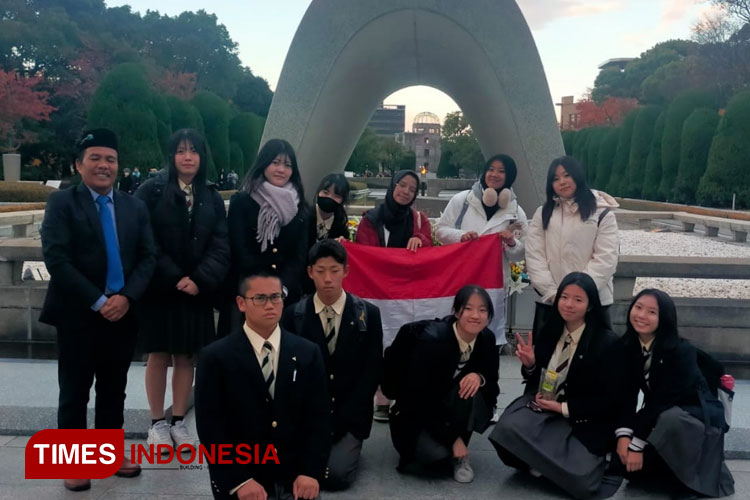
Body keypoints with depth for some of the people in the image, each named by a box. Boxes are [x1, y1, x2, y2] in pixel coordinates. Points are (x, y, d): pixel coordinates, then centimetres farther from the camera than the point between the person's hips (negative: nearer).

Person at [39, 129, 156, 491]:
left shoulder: (135, 207, 10)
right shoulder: (62, 203, -2)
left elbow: (147, 258, 6)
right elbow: (56, 259, -12)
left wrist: (126, 297, -10)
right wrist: (97, 301, -16)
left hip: (123, 313, 4)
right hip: (78, 314, -4)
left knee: (114, 391, 13)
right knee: (75, 393, 6)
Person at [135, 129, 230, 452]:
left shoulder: (211, 197, 7)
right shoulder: (152, 190, -4)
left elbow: (221, 245, 1)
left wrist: (200, 279, -13)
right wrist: (174, 278, -14)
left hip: (197, 290, 3)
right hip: (159, 288, -3)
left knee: (186, 356, 8)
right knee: (159, 355, 5)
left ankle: (178, 422, 19)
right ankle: (157, 423, 17)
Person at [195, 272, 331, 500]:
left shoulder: (308, 353, 2)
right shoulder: (215, 357, -6)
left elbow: (319, 418, 1)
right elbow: (211, 427, -9)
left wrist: (311, 472, -10)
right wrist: (240, 481, -16)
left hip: (294, 475, 2)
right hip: (237, 478, -2)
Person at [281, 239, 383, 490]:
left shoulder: (368, 314, -5)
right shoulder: (293, 314, -3)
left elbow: (372, 373, -6)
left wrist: (340, 421, -12)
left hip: (349, 416, -1)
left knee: (336, 475, -20)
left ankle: (347, 445, 13)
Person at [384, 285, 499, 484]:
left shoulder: (487, 338, -12)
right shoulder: (432, 339, -29)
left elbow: (492, 379, 0)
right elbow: (418, 397, -26)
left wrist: (479, 376, -27)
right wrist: (452, 438, -21)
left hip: (450, 405, 5)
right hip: (417, 412, -4)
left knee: (471, 390, -29)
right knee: (437, 453, -32)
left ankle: (459, 456, -9)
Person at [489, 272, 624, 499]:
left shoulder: (607, 342, -11)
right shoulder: (549, 332, 3)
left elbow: (609, 399, -10)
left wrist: (564, 408, -17)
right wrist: (530, 365, -10)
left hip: (584, 420, -4)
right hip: (544, 408, 4)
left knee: (578, 481, -28)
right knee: (509, 428, -27)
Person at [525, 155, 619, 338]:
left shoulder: (602, 213, 2)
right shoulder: (543, 213, 11)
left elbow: (606, 259, -6)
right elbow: (534, 256, 2)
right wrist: (552, 293, -9)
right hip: (549, 302, 3)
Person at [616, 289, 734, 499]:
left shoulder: (681, 351, -25)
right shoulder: (626, 347, -10)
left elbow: (665, 398, -27)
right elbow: (627, 394, -10)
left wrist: (637, 444, -27)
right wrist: (624, 435, -25)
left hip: (696, 414, -5)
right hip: (657, 415, 5)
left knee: (668, 419, -38)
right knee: (627, 460, -17)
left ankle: (690, 480, -13)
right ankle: (671, 469, 12)